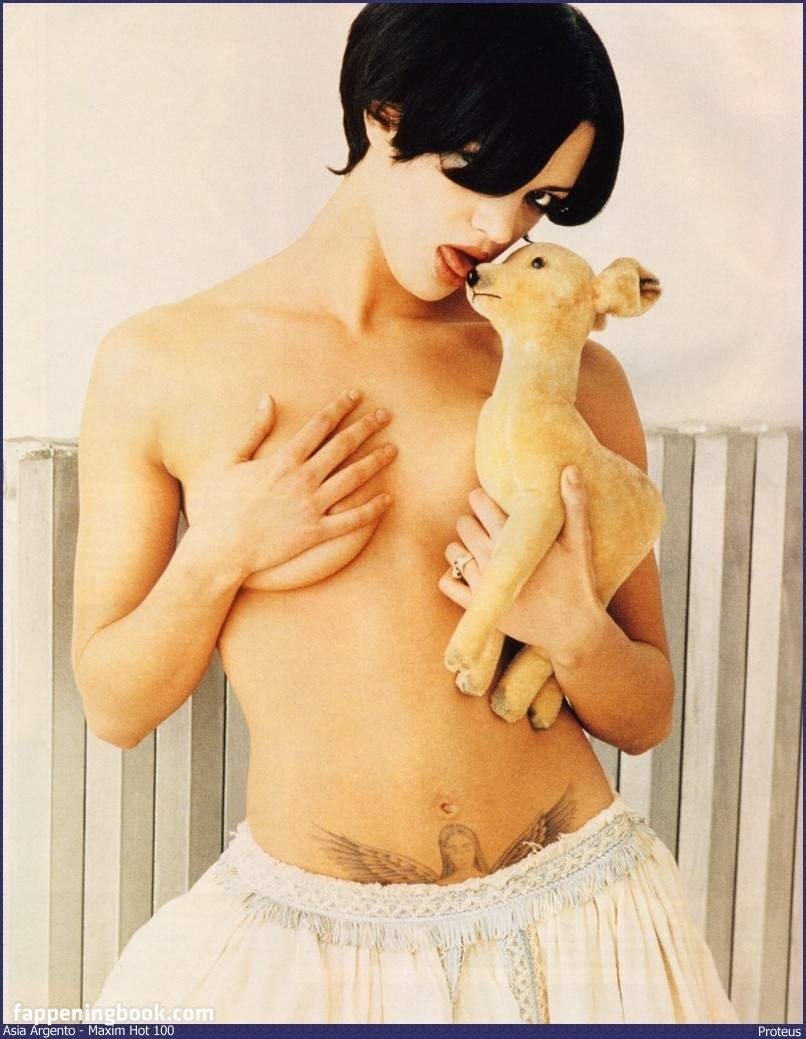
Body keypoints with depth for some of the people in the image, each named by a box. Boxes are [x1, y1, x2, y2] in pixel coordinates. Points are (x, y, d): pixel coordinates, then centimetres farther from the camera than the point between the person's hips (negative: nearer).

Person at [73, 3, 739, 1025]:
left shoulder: (574, 379, -2)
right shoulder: (158, 365, -4)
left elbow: (646, 715, 4)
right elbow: (113, 706, 0)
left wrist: (572, 632, -16)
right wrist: (219, 557, -16)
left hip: (572, 925, 1)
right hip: (300, 939, 0)